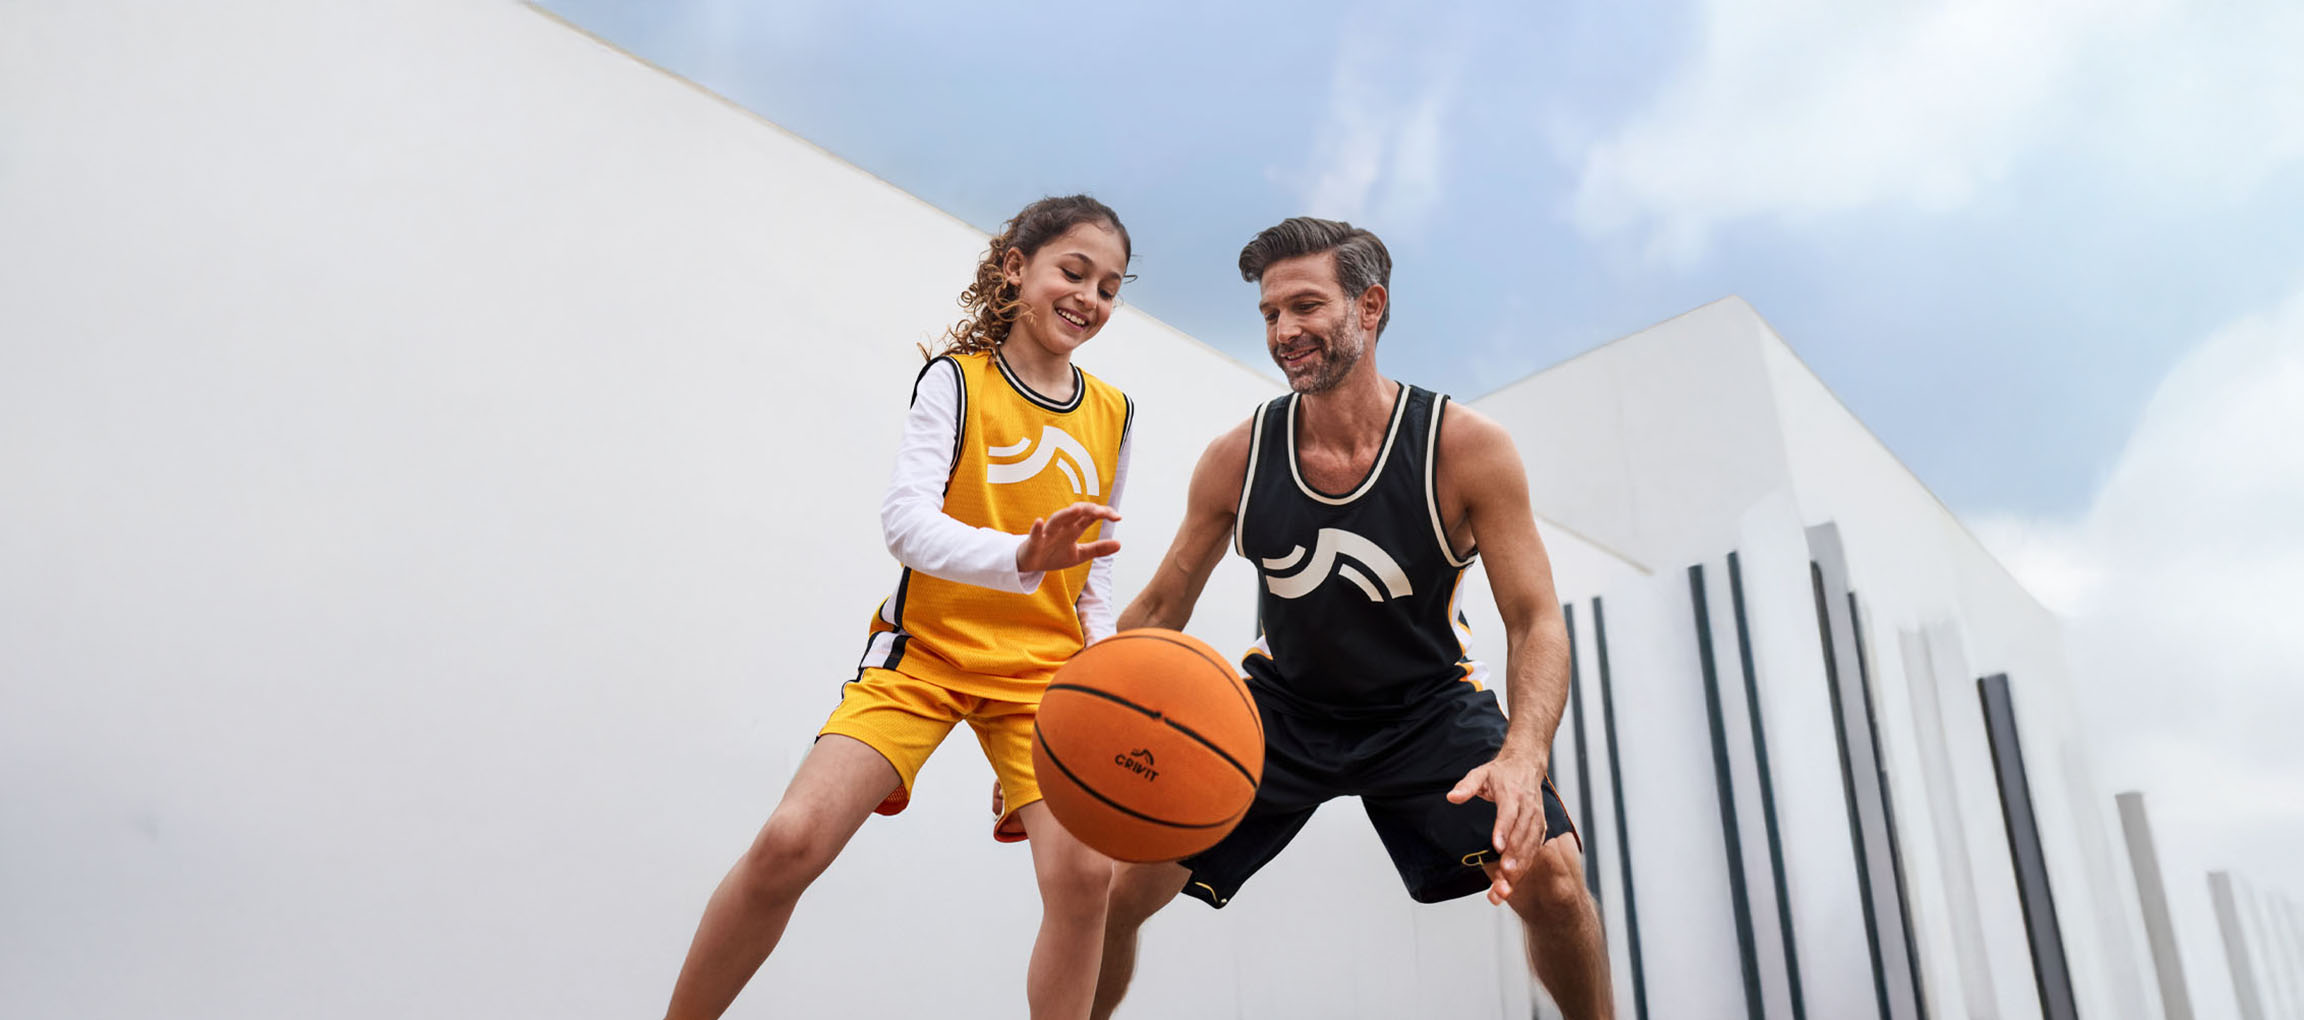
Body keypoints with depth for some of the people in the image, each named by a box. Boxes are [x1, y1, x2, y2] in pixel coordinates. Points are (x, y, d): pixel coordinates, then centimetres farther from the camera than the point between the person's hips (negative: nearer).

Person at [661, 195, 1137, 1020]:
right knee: (791, 841, -17)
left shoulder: (1113, 414, 8)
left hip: (1043, 670, 4)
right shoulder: (956, 379, -6)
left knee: (1084, 870, -17)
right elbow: (905, 519, -20)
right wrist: (1018, 559, -37)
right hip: (925, 650, -3)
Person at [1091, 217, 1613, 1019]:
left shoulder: (1468, 449, -20)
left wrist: (1524, 757, -39)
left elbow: (1535, 620, -20)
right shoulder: (1236, 459, -14)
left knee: (1551, 880, -22)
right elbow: (1159, 610, -4)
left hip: (1427, 706, -1)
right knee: (1113, 887, -8)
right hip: (1280, 704, 2)